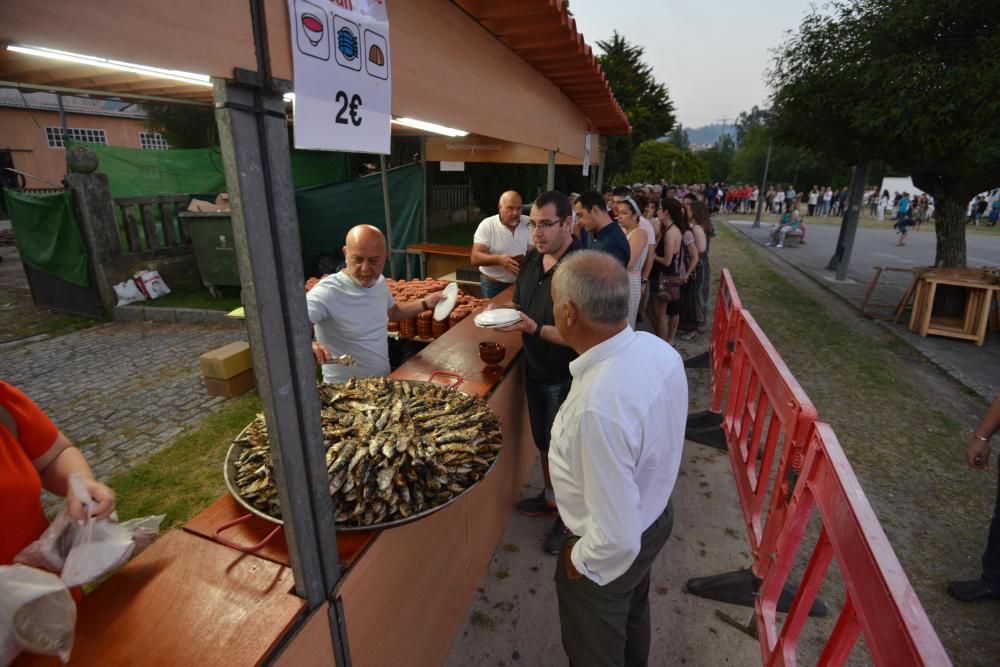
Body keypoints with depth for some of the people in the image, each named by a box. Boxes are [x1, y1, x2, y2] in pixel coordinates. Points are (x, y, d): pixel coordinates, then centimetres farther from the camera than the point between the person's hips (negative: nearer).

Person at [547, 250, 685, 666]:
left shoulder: (598, 406, -43)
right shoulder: (658, 349, -17)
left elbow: (615, 536, -33)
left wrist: (580, 561, -14)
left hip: (614, 552, -7)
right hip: (656, 514, 8)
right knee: (632, 616, 37)